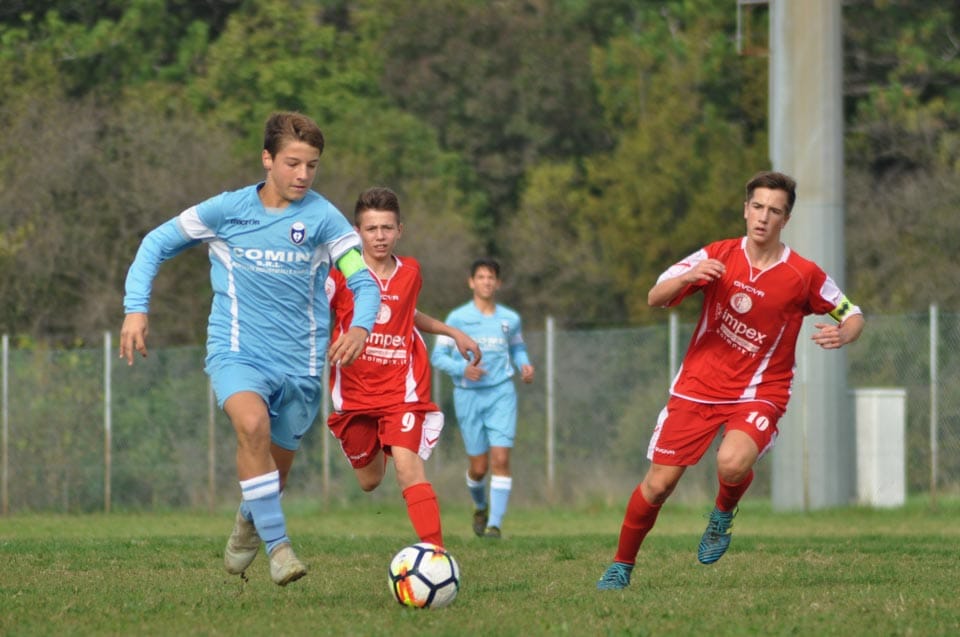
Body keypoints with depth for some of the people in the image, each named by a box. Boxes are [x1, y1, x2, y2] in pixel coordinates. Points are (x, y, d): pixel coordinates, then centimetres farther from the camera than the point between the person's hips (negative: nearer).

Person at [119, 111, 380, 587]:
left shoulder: (323, 218, -4)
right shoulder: (228, 210, -3)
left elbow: (364, 281, -8)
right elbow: (157, 244, 7)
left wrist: (360, 327, -29)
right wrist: (136, 308, -4)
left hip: (300, 363, 2)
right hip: (237, 351, -2)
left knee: (274, 465, 12)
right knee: (253, 423, -32)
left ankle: (250, 522, 49)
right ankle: (277, 546, -26)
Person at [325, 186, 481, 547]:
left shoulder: (410, 273, 5)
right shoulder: (341, 275, -7)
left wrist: (452, 332, 26)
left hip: (401, 390, 0)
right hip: (354, 392, 0)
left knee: (408, 465, -20)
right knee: (369, 482, 11)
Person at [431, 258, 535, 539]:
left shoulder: (510, 319, 6)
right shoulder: (457, 318, -1)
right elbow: (437, 356, 0)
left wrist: (524, 366, 1)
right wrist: (463, 369, -17)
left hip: (501, 393, 1)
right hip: (469, 396, -1)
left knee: (501, 459, -14)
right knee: (478, 466, 3)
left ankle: (495, 523, -12)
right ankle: (480, 507, 35)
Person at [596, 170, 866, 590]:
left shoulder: (804, 276, -7)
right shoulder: (717, 256, -2)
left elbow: (853, 316, 5)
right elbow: (654, 299, -4)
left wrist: (843, 334, -19)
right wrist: (688, 276, -25)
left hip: (759, 393, -2)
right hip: (698, 387, 2)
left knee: (732, 464, -32)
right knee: (658, 484, -2)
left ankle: (723, 514, 3)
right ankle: (621, 567, 20)